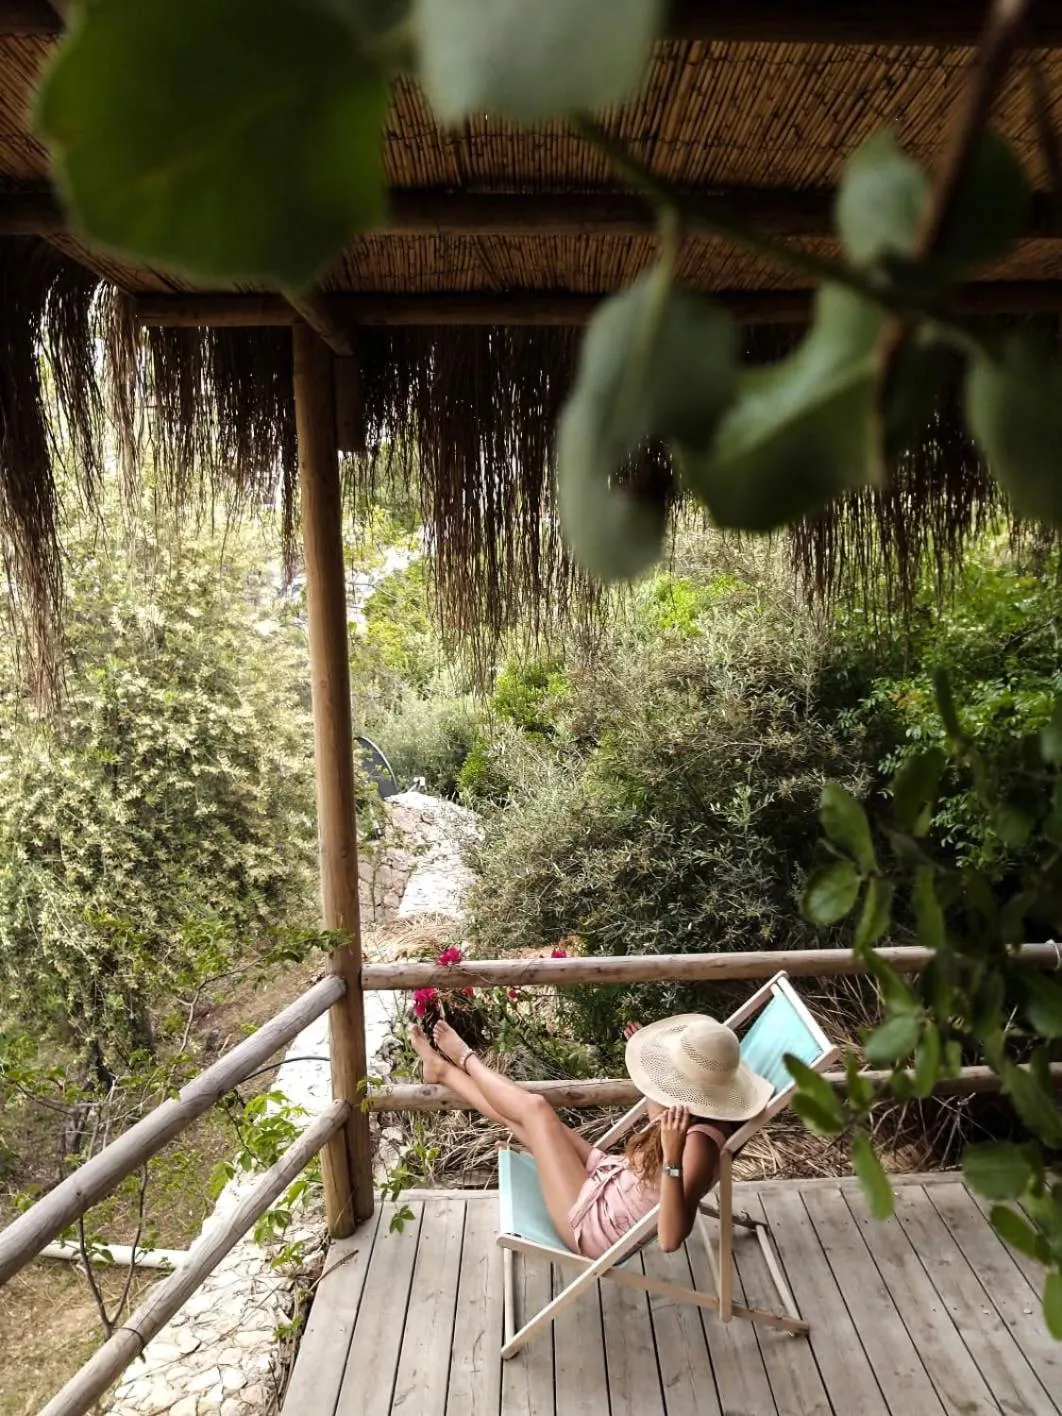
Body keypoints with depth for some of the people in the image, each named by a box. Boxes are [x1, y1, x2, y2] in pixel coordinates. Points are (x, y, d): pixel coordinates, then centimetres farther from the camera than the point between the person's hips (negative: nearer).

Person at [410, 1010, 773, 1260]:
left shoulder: (700, 1141, -35)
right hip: (607, 1183, 8)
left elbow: (671, 1239, -41)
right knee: (523, 1116, 10)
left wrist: (673, 1157, -53)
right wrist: (648, 1061, 9)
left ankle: (464, 1058, 26)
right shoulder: (696, 1114, -8)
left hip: (594, 1225, -8)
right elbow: (662, 1118, 17)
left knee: (535, 1109, -3)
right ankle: (445, 1070, 33)